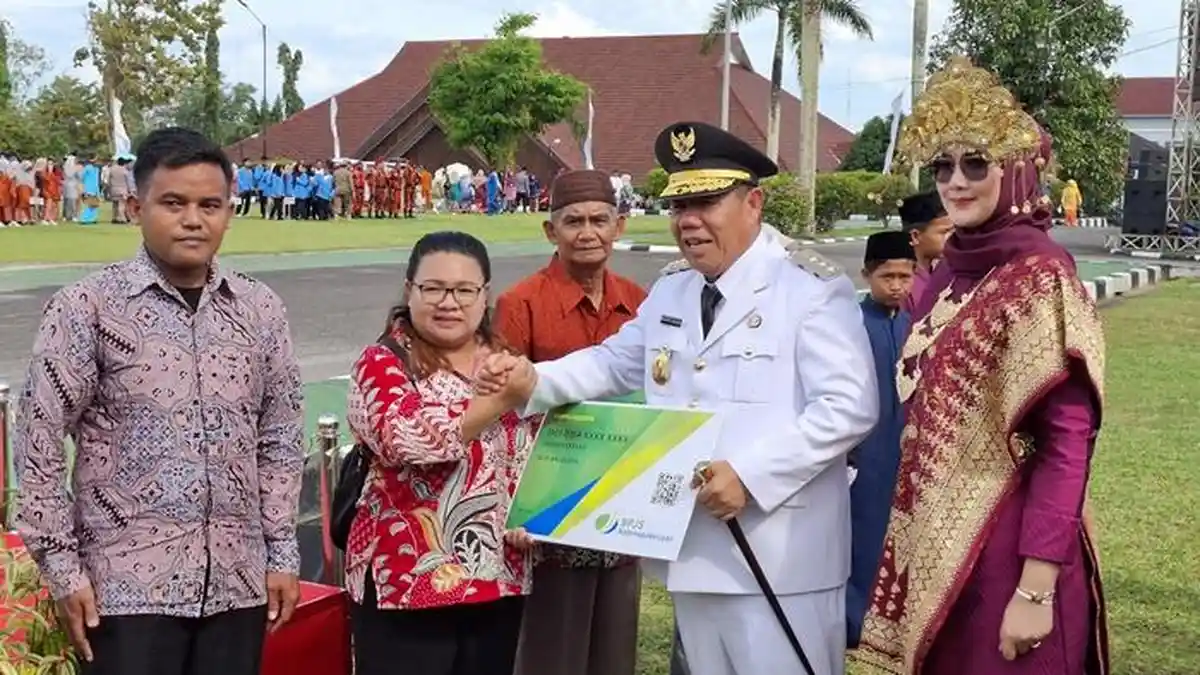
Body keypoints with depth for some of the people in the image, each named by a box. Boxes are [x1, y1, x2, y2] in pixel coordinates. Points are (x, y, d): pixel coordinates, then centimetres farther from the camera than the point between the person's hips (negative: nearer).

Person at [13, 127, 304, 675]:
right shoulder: (87, 308, -5)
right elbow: (39, 438, -4)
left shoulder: (260, 310, 6)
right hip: (129, 583, -3)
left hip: (238, 580, 4)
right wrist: (62, 565, -6)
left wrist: (282, 552, 8)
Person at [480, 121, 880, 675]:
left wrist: (750, 473, -23)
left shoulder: (813, 289, -10)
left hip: (779, 557, -7)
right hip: (693, 546, 7)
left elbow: (849, 407, -17)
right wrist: (532, 378, 4)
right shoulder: (667, 295, 15)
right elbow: (615, 363, 22)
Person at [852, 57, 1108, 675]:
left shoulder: (1040, 277, -14)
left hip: (1004, 554, -7)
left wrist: (1036, 588, -20)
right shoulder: (949, 274, 8)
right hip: (936, 549, 7)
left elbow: (1066, 442, -17)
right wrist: (915, 547, 13)